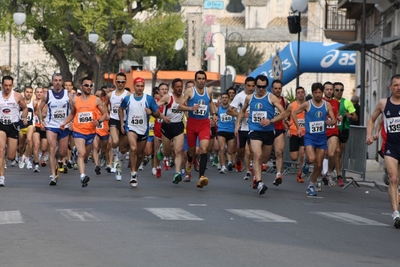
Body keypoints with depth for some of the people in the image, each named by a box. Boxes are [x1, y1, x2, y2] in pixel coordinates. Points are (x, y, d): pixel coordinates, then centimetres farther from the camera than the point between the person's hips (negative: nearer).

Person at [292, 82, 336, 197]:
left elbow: (334, 119, 2)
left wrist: (330, 122, -22)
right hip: (310, 136, -3)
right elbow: (293, 113, 6)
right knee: (311, 159, -25)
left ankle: (311, 185, 18)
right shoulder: (307, 104, -3)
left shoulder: (327, 105, 3)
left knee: (318, 164, 3)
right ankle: (306, 158, 12)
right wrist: (298, 128, 0)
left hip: (322, 137, 3)